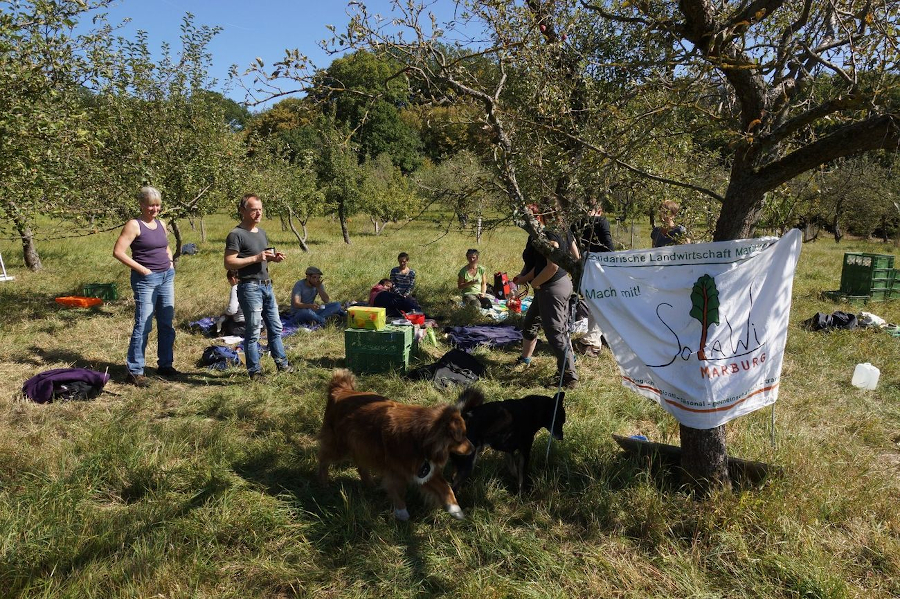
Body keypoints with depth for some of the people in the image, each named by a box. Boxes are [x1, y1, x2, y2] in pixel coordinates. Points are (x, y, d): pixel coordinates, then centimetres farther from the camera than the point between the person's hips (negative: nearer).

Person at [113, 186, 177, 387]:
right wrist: (141, 269, -16)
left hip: (167, 277, 7)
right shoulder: (134, 225, -9)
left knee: (167, 324, 12)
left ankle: (165, 365, 25)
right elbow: (118, 252, -15)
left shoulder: (161, 224, 12)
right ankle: (134, 372, 1)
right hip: (146, 279, -7)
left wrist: (170, 263, 10)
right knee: (143, 326, -7)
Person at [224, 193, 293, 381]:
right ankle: (254, 371, 9)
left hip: (266, 285, 8)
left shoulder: (261, 232, 15)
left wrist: (273, 258, 5)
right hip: (250, 287, -8)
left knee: (275, 327, 15)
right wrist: (256, 258, -21)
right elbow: (229, 262, -17)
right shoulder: (236, 235, -11)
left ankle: (282, 364, 27)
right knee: (253, 332, -1)